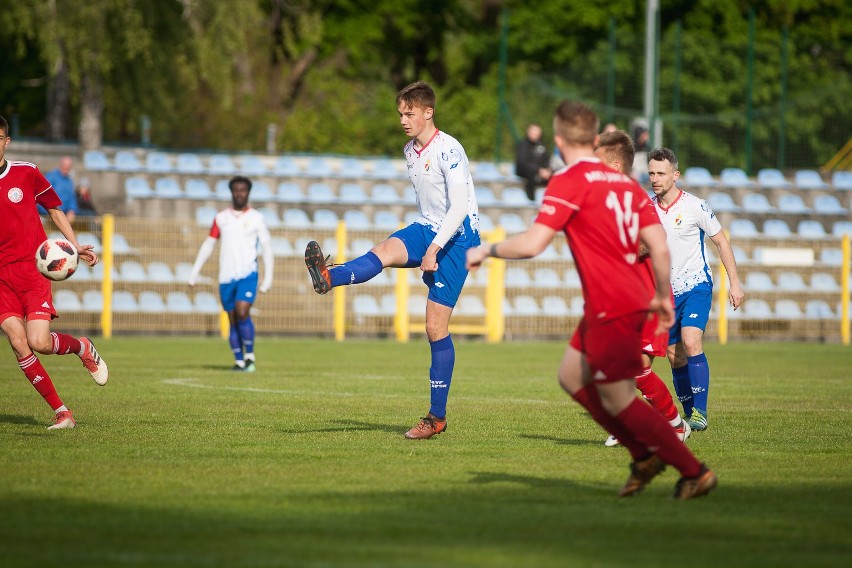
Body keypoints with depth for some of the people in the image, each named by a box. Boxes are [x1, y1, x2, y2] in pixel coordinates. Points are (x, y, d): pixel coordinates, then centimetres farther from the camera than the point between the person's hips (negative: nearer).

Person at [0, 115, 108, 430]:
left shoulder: (26, 173, 1)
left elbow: (54, 209, 13)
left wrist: (74, 246, 3)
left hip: (33, 269, -2)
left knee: (39, 342, -16)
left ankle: (83, 348, 19)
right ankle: (61, 412, -2)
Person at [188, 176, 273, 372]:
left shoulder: (256, 218, 2)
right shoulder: (221, 217, 9)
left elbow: (267, 248, 3)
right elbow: (208, 245, 12)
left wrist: (268, 277, -3)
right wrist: (195, 271, 8)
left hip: (247, 274, -3)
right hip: (226, 276, 3)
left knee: (242, 313, -19)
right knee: (233, 319, 5)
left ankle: (250, 356, -7)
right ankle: (239, 361, 11)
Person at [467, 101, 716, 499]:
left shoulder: (570, 182, -12)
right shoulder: (624, 183, 11)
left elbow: (532, 244, -19)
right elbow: (659, 246, 6)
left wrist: (486, 250, -3)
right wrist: (662, 297, 18)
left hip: (611, 309, -8)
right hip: (633, 300, 9)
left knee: (618, 400, 1)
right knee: (571, 377, 19)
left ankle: (694, 472, 2)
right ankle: (645, 455, 19)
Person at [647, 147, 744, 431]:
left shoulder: (695, 206, -11)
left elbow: (721, 241, -1)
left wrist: (734, 283, -3)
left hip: (696, 287, -5)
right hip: (665, 293, 5)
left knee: (691, 343, -23)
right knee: (675, 356, 6)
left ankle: (700, 412, -22)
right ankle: (689, 414, 19)